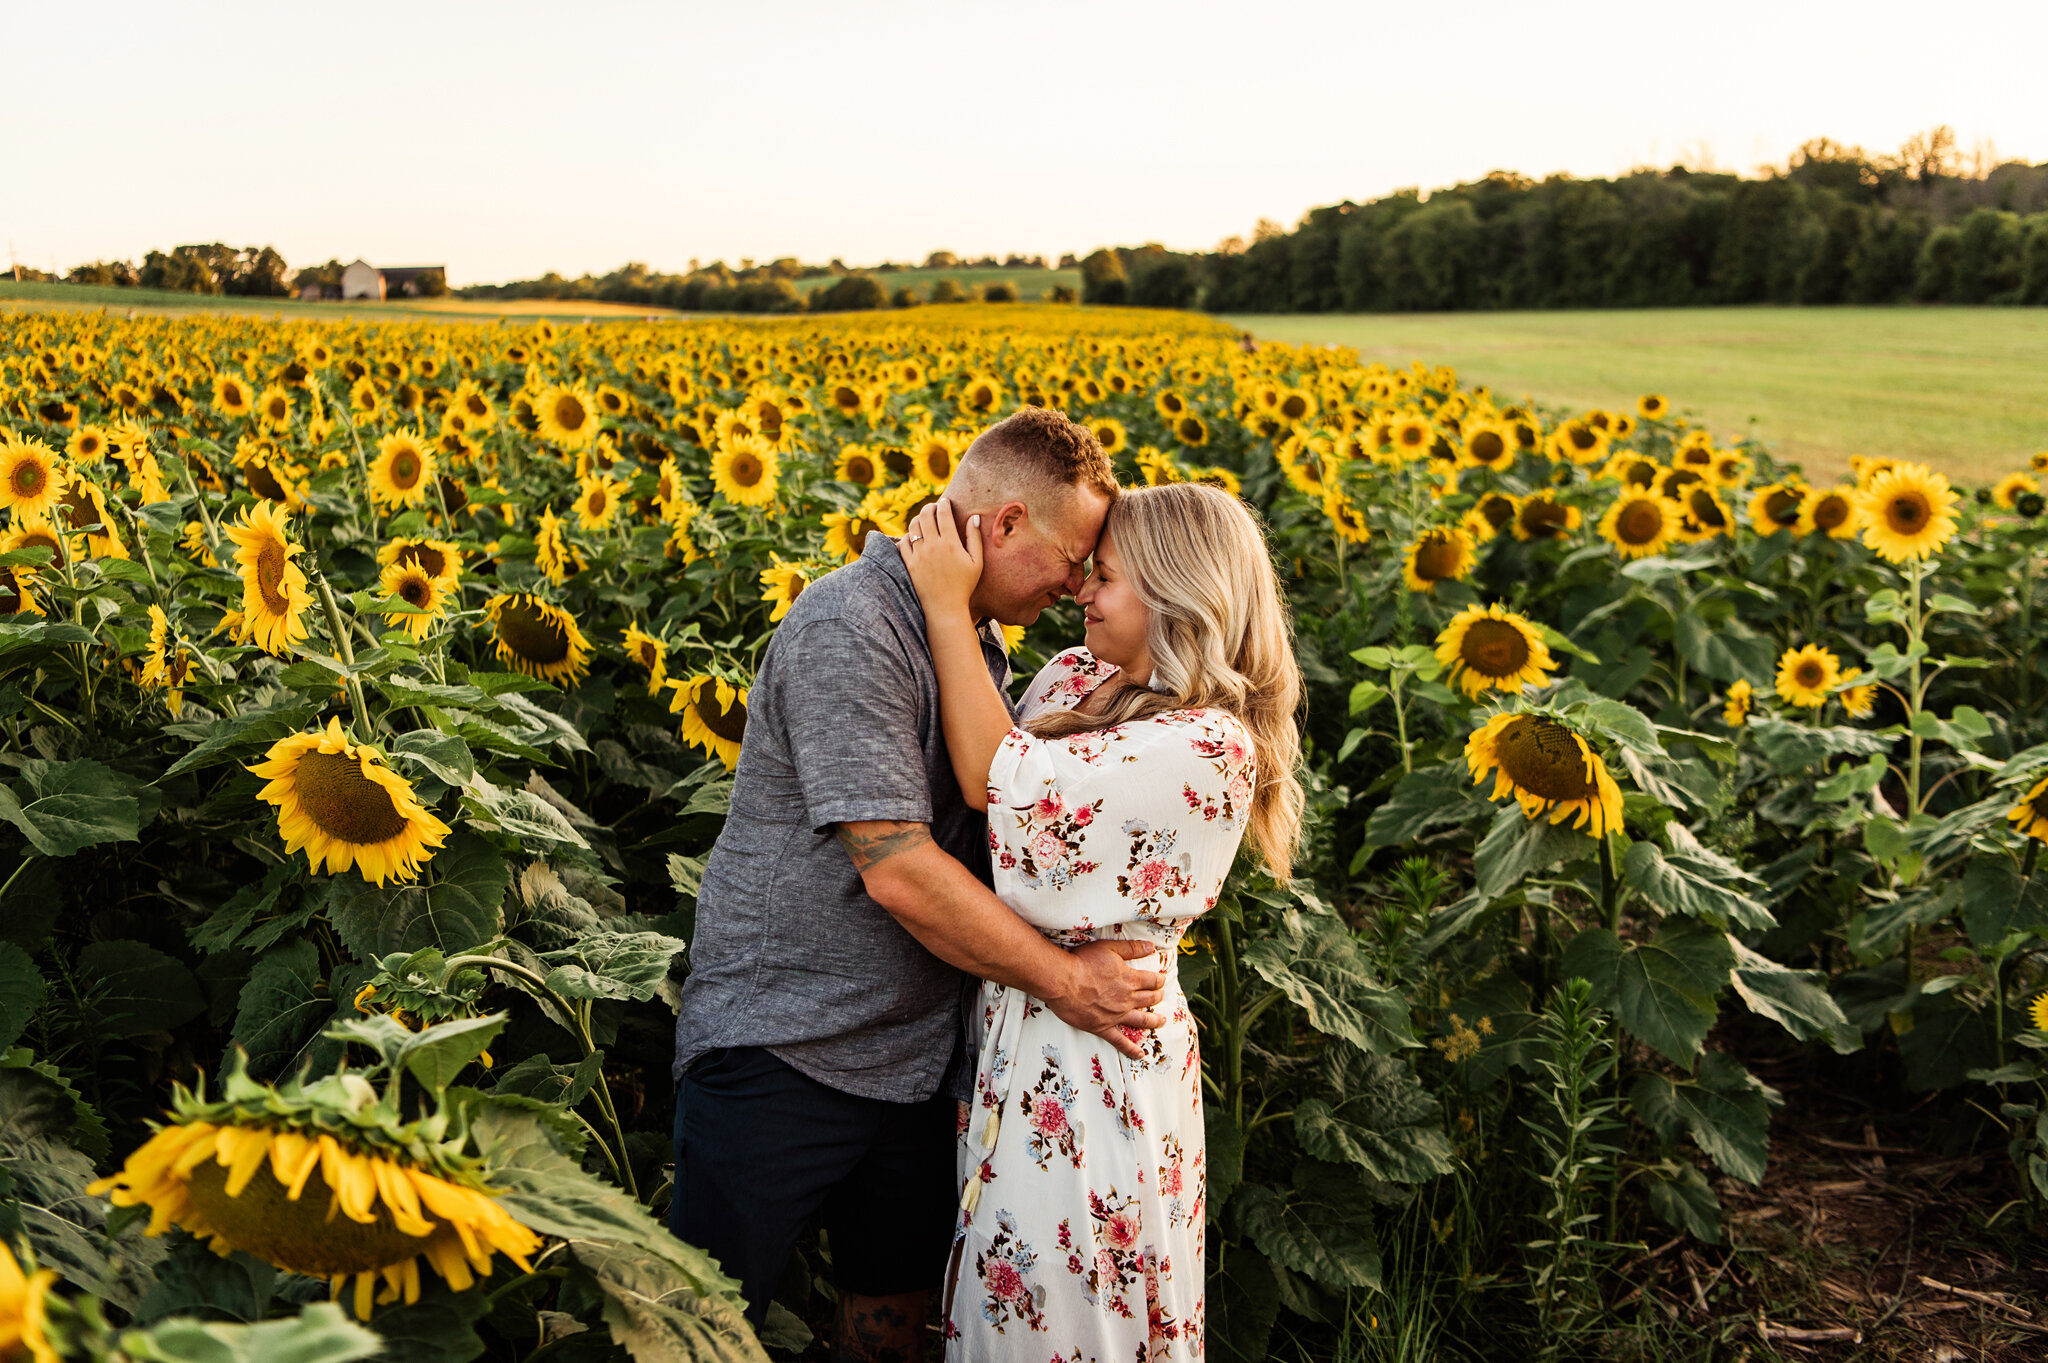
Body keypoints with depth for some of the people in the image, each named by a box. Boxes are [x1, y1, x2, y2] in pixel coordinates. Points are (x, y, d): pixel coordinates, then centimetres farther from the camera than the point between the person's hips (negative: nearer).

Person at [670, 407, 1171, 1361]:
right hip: (781, 1050, -8)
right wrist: (1060, 979, -18)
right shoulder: (850, 625, -22)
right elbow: (895, 868, -26)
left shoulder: (975, 639, 8)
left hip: (914, 1056, 8)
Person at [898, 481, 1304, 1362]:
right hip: (1016, 1024, 8)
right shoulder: (1074, 678, 5)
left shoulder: (1208, 749, -21)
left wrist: (949, 604, -17)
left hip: (1096, 1047, -8)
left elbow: (999, 781, -22)